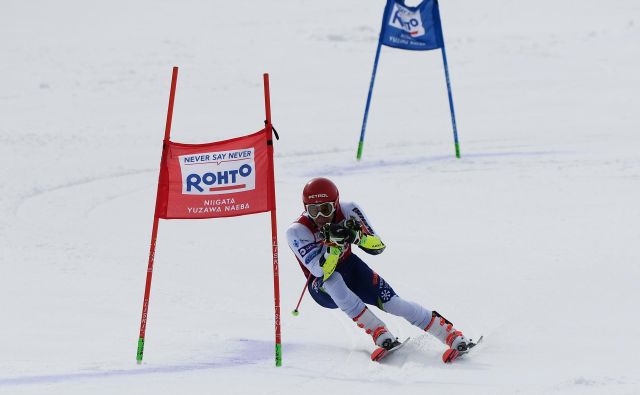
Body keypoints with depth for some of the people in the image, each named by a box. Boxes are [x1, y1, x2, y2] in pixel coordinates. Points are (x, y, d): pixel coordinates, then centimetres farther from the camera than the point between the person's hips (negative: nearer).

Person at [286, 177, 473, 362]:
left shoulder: (348, 211, -17)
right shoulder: (297, 231, -26)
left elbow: (378, 247, -19)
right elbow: (320, 270, -35)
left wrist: (358, 236, -39)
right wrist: (335, 242, -49)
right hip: (323, 288, -2)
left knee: (391, 302, -19)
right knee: (331, 279, -37)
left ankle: (453, 336, -15)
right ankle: (380, 334, -32)